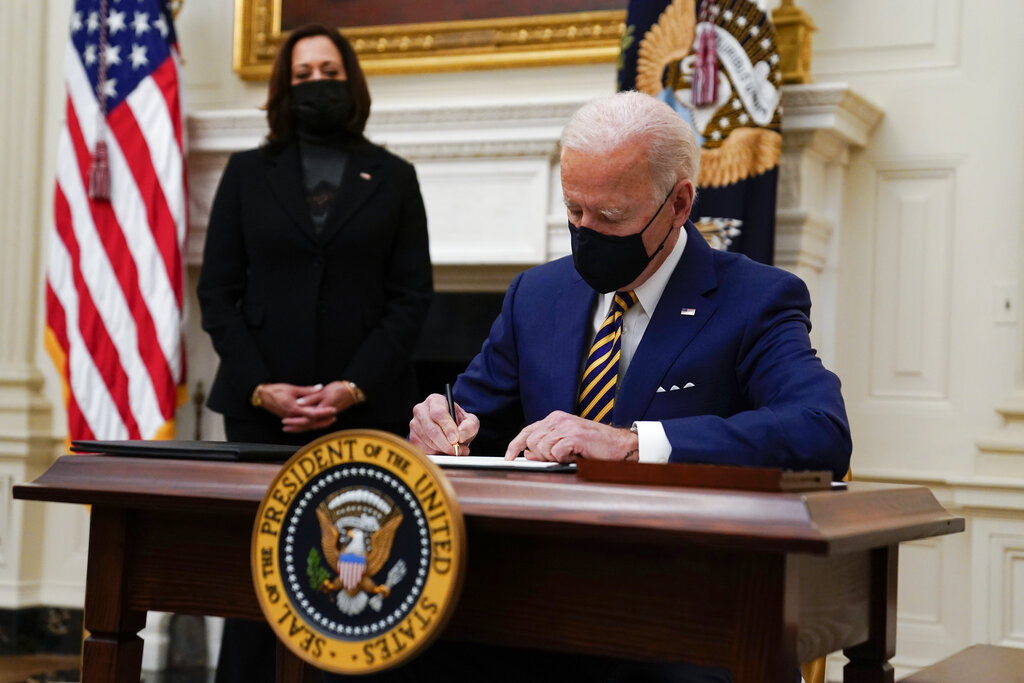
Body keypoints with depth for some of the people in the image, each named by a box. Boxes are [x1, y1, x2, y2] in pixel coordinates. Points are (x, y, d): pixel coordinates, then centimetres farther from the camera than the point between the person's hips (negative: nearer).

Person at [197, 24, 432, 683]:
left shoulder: (394, 179, 11)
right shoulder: (248, 172, 13)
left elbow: (412, 296, 4)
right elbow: (218, 290, 7)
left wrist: (352, 388, -8)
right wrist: (260, 386, -6)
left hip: (366, 409, -1)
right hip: (261, 407, 1)